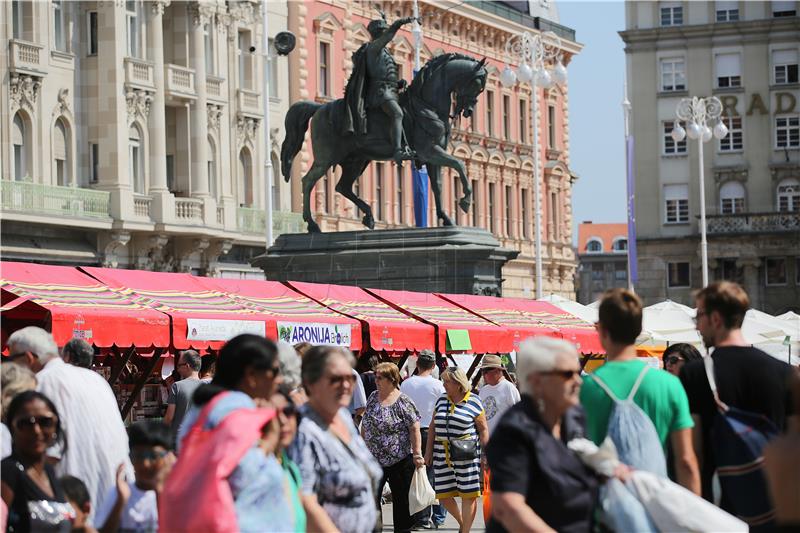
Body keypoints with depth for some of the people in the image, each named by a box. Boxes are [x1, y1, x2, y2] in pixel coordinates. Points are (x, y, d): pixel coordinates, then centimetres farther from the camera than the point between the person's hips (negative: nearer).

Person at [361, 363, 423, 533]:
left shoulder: (403, 402, -10)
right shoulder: (373, 397, 8)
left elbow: (414, 429, -12)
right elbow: (365, 425, 16)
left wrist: (417, 454, -16)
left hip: (400, 460, -5)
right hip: (374, 460, 5)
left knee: (400, 500, 5)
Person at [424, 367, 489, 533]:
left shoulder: (473, 402, -2)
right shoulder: (442, 400, 11)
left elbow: (483, 430, 0)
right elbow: (433, 427, 16)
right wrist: (429, 451, 12)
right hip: (443, 455, 5)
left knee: (468, 494, -4)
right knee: (443, 494, 4)